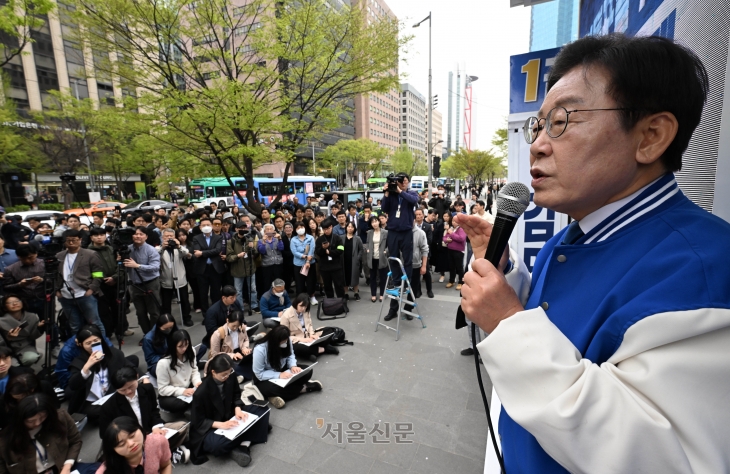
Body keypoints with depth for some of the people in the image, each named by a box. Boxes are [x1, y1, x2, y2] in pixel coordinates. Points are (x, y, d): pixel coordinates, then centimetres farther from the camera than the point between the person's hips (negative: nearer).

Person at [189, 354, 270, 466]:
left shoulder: (230, 378, -14)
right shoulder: (201, 392, -26)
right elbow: (198, 422, -16)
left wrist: (238, 409, -16)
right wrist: (221, 424, -29)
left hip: (230, 416, 6)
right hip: (210, 428, -6)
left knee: (262, 410, -8)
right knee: (217, 444, -39)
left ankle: (244, 444, -19)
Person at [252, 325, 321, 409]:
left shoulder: (286, 341, -16)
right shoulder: (260, 350, -30)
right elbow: (259, 374, -23)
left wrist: (293, 366, -20)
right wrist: (279, 375, -32)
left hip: (282, 370, 4)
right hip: (265, 379, -4)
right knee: (272, 389, -38)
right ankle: (302, 388, -15)